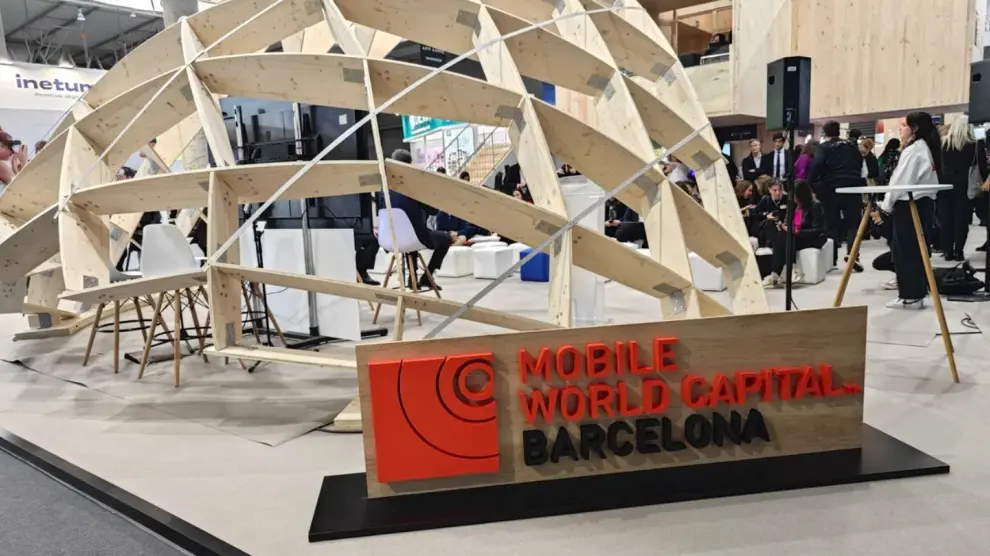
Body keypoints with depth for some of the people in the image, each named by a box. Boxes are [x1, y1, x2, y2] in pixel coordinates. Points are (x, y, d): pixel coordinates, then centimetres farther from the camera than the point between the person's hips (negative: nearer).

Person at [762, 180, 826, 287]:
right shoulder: (793, 205, 10)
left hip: (813, 239, -6)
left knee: (784, 239, -33)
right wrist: (784, 226, -6)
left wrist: (796, 232, -25)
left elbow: (817, 231, -16)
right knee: (780, 238, -29)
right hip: (794, 236, 6)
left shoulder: (815, 206, -10)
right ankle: (791, 270, -38)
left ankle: (775, 276, -35)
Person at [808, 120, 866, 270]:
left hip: (831, 189, -3)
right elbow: (860, 164, 19)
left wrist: (810, 185, -13)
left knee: (832, 225, 5)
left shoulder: (823, 147, -1)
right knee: (853, 223, 6)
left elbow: (816, 166, -17)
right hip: (852, 187, 3)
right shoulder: (852, 146, 15)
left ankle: (832, 259, 6)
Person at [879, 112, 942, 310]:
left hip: (909, 205, -10)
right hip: (924, 203, 10)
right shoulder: (927, 148, 17)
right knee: (916, 251, 12)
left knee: (904, 252, -3)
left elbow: (901, 182, -17)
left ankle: (910, 296, 1)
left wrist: (886, 205, -6)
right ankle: (916, 294, 16)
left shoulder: (912, 151, -14)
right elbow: (918, 180, 15)